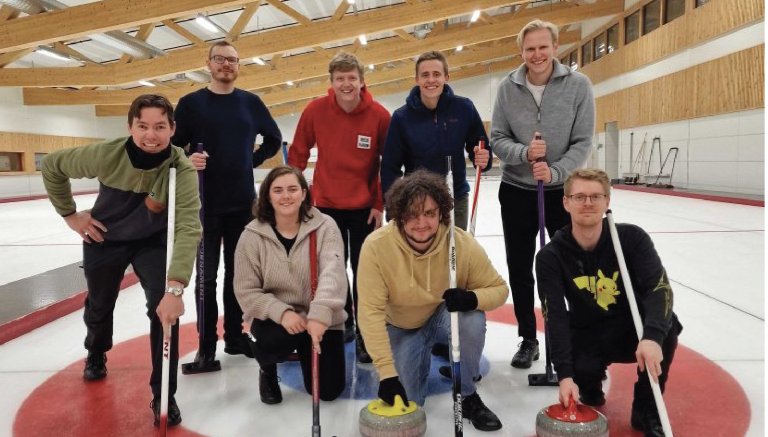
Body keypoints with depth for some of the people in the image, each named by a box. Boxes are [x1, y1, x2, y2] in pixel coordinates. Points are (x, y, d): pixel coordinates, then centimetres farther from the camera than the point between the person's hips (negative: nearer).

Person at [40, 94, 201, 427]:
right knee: (99, 306, 21)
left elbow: (188, 228, -43)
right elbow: (52, 166, -9)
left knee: (164, 308, -18)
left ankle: (164, 396, 1)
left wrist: (175, 287, -54)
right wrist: (70, 215, -6)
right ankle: (96, 355, 57)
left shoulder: (181, 169, -33)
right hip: (104, 238, 2)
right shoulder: (107, 155, -29)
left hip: (153, 242, -1)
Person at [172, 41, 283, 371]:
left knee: (238, 273, 11)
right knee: (207, 276, 2)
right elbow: (173, 147, -1)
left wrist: (253, 161, 6)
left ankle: (235, 336, 25)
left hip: (243, 202, 3)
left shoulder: (251, 102, 7)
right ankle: (207, 348, 10)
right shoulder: (190, 103, -1)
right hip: (206, 203, -3)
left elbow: (274, 139, 18)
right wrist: (188, 160, -21)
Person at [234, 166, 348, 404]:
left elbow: (332, 272, -27)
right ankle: (268, 370, 5)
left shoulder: (325, 227, -12)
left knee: (329, 390, -1)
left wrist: (320, 313, -44)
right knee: (275, 339, -36)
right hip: (275, 318, -1)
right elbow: (246, 291, -9)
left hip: (321, 319, 1)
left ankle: (304, 353, 34)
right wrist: (282, 312, -25)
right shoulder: (252, 236, -9)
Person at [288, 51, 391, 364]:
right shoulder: (315, 110, -9)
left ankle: (364, 334, 17)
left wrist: (381, 204, -6)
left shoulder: (379, 115, -12)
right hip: (327, 205, 2)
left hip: (365, 207, -2)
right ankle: (343, 324, 33)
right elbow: (298, 153, 1)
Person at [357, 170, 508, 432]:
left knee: (472, 319, -33)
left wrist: (472, 298, -38)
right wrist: (387, 373, -32)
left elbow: (499, 288, -14)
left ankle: (467, 397, -6)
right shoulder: (376, 245, -30)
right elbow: (371, 312, -28)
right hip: (401, 328, 0)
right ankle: (423, 355, 23)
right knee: (405, 403, -11)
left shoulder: (463, 244, -26)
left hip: (445, 317, 0)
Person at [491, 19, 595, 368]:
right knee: (519, 270, 9)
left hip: (562, 191, -1)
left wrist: (555, 172, -23)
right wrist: (525, 153, -23)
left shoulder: (578, 85, -7)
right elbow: (497, 139, -4)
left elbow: (583, 143, -8)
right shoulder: (508, 87, -3)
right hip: (516, 191, 2)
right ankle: (528, 339, 25)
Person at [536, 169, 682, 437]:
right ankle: (591, 388, 11)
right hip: (588, 335, 0)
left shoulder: (631, 238, -16)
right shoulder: (551, 256, -16)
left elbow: (659, 288, -28)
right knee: (581, 371, -31)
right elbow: (555, 317, -22)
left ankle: (646, 411, -10)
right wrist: (565, 374, -33)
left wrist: (652, 336, -47)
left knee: (666, 325, -31)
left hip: (633, 328, 1)